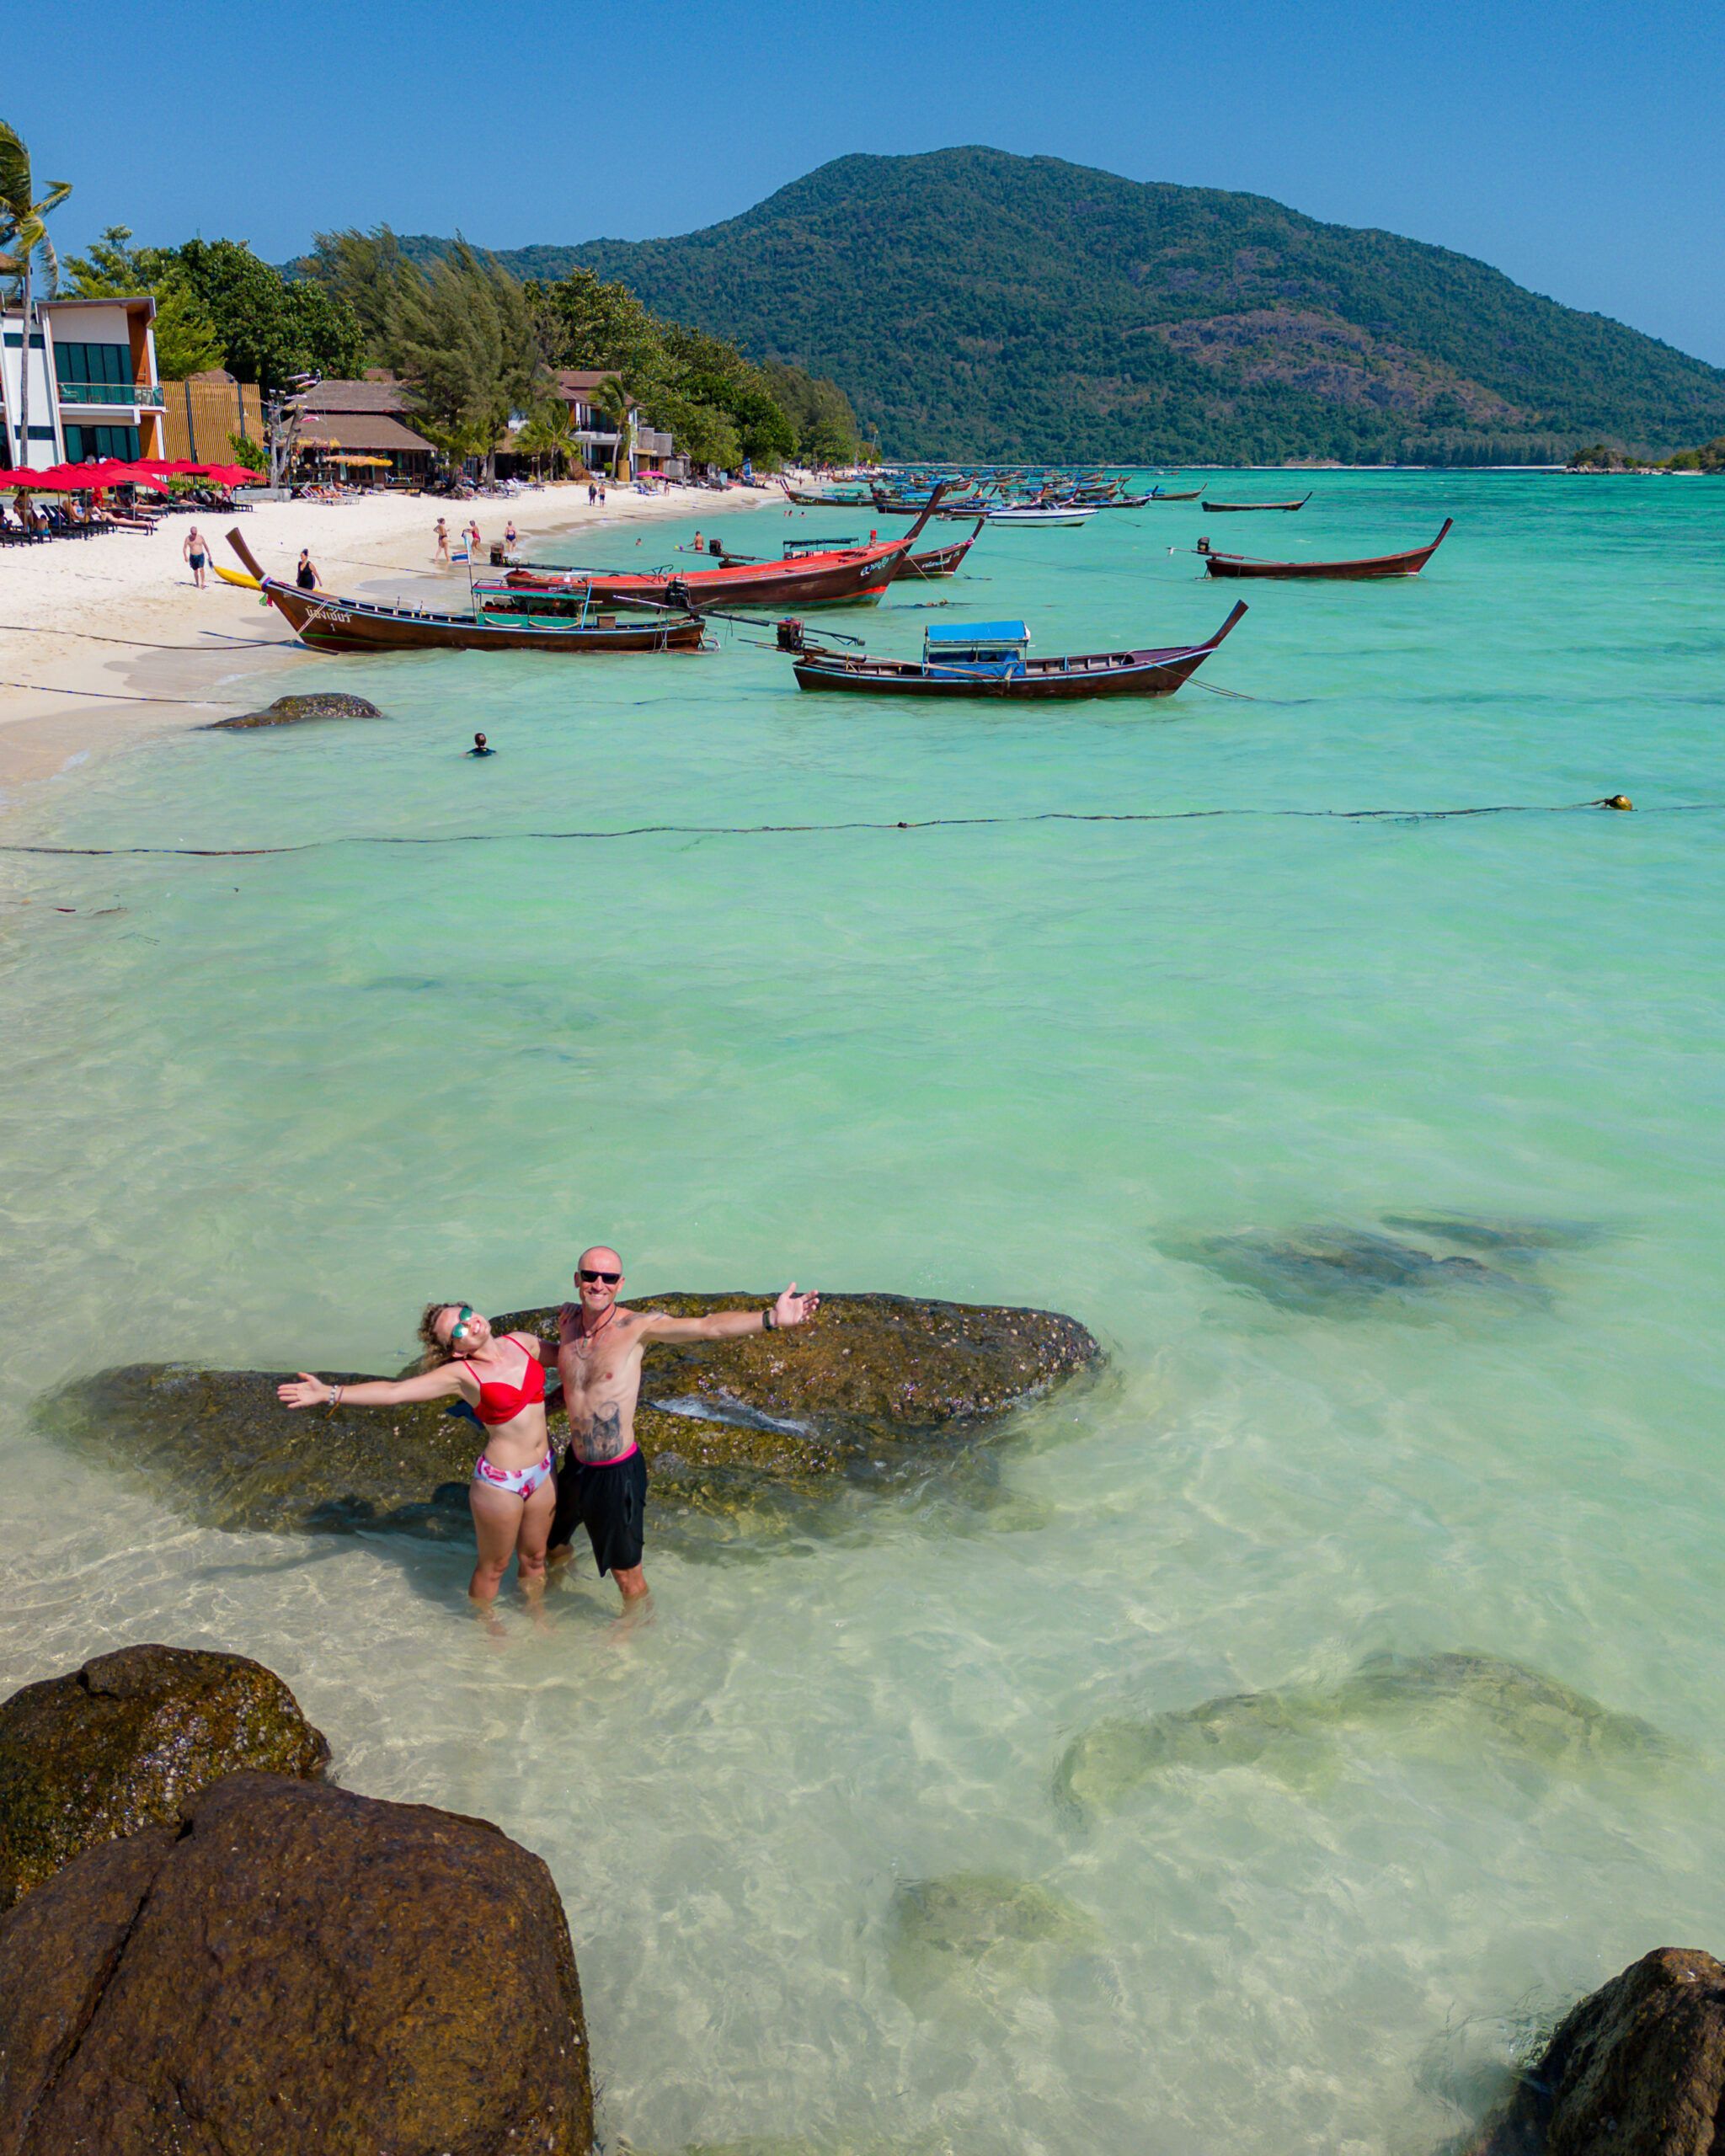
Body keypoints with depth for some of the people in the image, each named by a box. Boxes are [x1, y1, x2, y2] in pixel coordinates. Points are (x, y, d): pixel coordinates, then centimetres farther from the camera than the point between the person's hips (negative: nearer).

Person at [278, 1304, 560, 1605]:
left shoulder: (522, 1343, -3)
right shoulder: (461, 1374, -16)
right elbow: (393, 1391, -22)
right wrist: (329, 1393, -30)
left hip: (542, 1472, 4)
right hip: (500, 1481, -4)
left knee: (534, 1558, 23)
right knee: (494, 1566, 15)